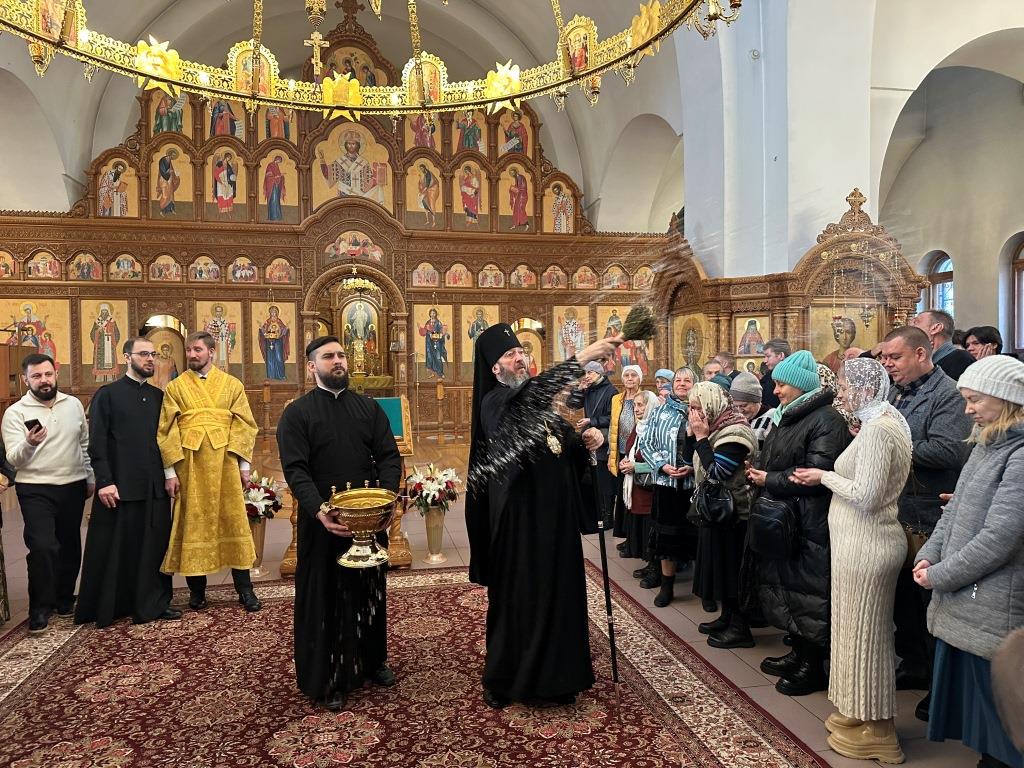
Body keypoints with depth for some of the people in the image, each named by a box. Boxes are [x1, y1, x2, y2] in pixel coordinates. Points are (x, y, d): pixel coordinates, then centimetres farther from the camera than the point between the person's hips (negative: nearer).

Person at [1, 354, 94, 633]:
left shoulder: (74, 404, 3)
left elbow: (86, 444, 12)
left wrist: (91, 478, 11)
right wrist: (29, 444, -35)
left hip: (73, 487, 4)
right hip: (36, 490, -4)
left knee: (70, 546, 13)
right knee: (43, 547, -14)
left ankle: (64, 597, 31)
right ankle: (39, 608, 3)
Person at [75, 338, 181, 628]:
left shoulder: (158, 396, 14)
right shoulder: (107, 394, 1)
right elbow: (97, 442, -5)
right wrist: (104, 481, -12)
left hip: (156, 487, 4)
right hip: (120, 486, -4)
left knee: (155, 546, 7)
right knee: (114, 549, 4)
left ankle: (154, 603, 18)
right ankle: (106, 609, 18)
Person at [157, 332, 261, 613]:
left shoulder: (232, 385, 7)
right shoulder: (175, 387, 6)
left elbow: (244, 425, 5)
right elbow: (166, 430, 2)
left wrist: (243, 464, -1)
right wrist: (170, 471, -4)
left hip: (224, 462, 0)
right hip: (189, 464, 0)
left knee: (233, 520, 2)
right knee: (193, 523, 5)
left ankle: (244, 589, 9)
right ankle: (196, 590, 17)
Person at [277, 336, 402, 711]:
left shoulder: (369, 407, 7)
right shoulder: (297, 413, -3)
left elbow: (389, 456, 3)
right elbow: (295, 470, -12)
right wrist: (320, 512, -25)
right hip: (323, 523, -3)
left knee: (370, 592, 16)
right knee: (325, 598, 7)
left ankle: (372, 661, 35)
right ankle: (327, 679, 20)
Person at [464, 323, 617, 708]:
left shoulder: (541, 400, 13)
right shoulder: (495, 402, -10)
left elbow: (568, 448, 17)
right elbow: (527, 394, -33)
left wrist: (588, 437, -7)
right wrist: (580, 358, -40)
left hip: (555, 514, 7)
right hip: (520, 518, -7)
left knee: (560, 593, 12)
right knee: (518, 597, 3)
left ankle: (554, 674, 28)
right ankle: (505, 677, 20)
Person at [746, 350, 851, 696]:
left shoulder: (826, 420, -15)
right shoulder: (787, 415, 13)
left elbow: (816, 473, -23)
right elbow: (773, 460, 22)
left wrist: (770, 480, -16)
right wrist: (758, 470, 2)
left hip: (810, 524, -9)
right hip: (784, 518, 9)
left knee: (807, 591, 1)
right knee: (786, 583, 16)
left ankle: (813, 667, 15)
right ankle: (798, 653, 31)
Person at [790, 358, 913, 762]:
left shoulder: (877, 431, -20)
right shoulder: (885, 423, 11)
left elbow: (865, 495, -25)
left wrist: (825, 476, -12)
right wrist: (831, 474, 6)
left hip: (866, 545, -10)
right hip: (865, 542, 10)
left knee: (865, 633, 3)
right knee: (861, 630, 19)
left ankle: (875, 730, 19)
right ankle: (859, 712, 33)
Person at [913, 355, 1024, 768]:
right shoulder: (986, 446, 11)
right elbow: (954, 510, 14)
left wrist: (940, 576, -14)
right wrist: (929, 556, 1)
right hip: (961, 600, 8)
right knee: (967, 694, 18)